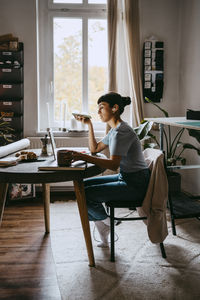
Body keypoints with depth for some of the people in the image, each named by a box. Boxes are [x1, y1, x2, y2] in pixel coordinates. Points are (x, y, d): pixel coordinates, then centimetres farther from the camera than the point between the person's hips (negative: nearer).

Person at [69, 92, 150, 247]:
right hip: (125, 178, 11)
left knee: (85, 195, -17)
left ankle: (106, 221, 13)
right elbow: (95, 148, 23)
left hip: (135, 184, -11)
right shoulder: (115, 129, 12)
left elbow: (113, 164, -29)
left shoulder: (121, 131, -20)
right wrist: (89, 124, 16)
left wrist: (84, 157, -34)